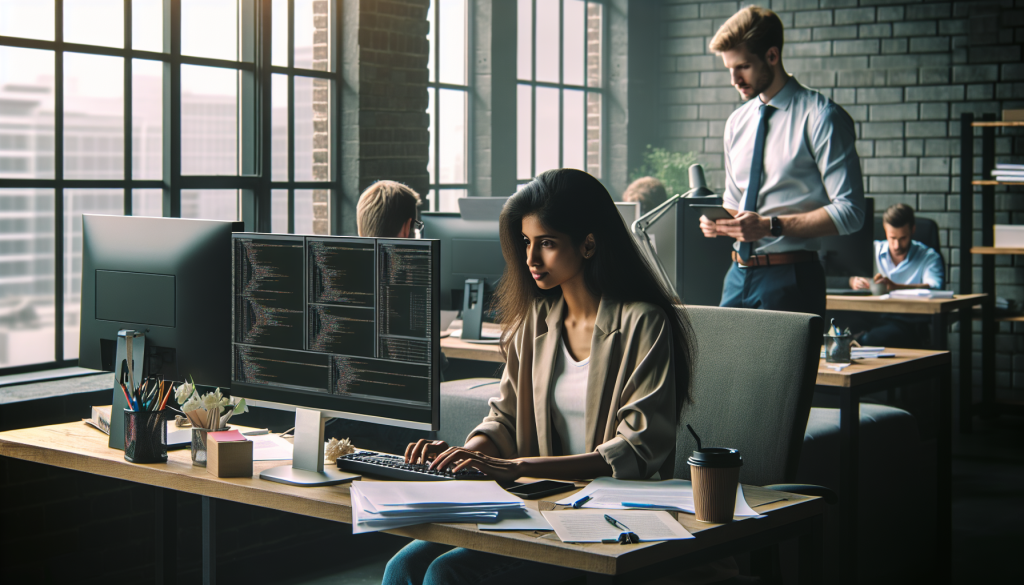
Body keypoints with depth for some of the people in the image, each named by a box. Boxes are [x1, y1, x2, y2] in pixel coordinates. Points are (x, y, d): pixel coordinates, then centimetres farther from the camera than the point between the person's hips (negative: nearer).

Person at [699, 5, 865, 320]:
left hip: (789, 281, -6)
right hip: (739, 276, 6)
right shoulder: (737, 122, 14)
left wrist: (770, 226, -21)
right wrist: (719, 220, 1)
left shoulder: (820, 117, -8)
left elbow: (849, 212, -14)